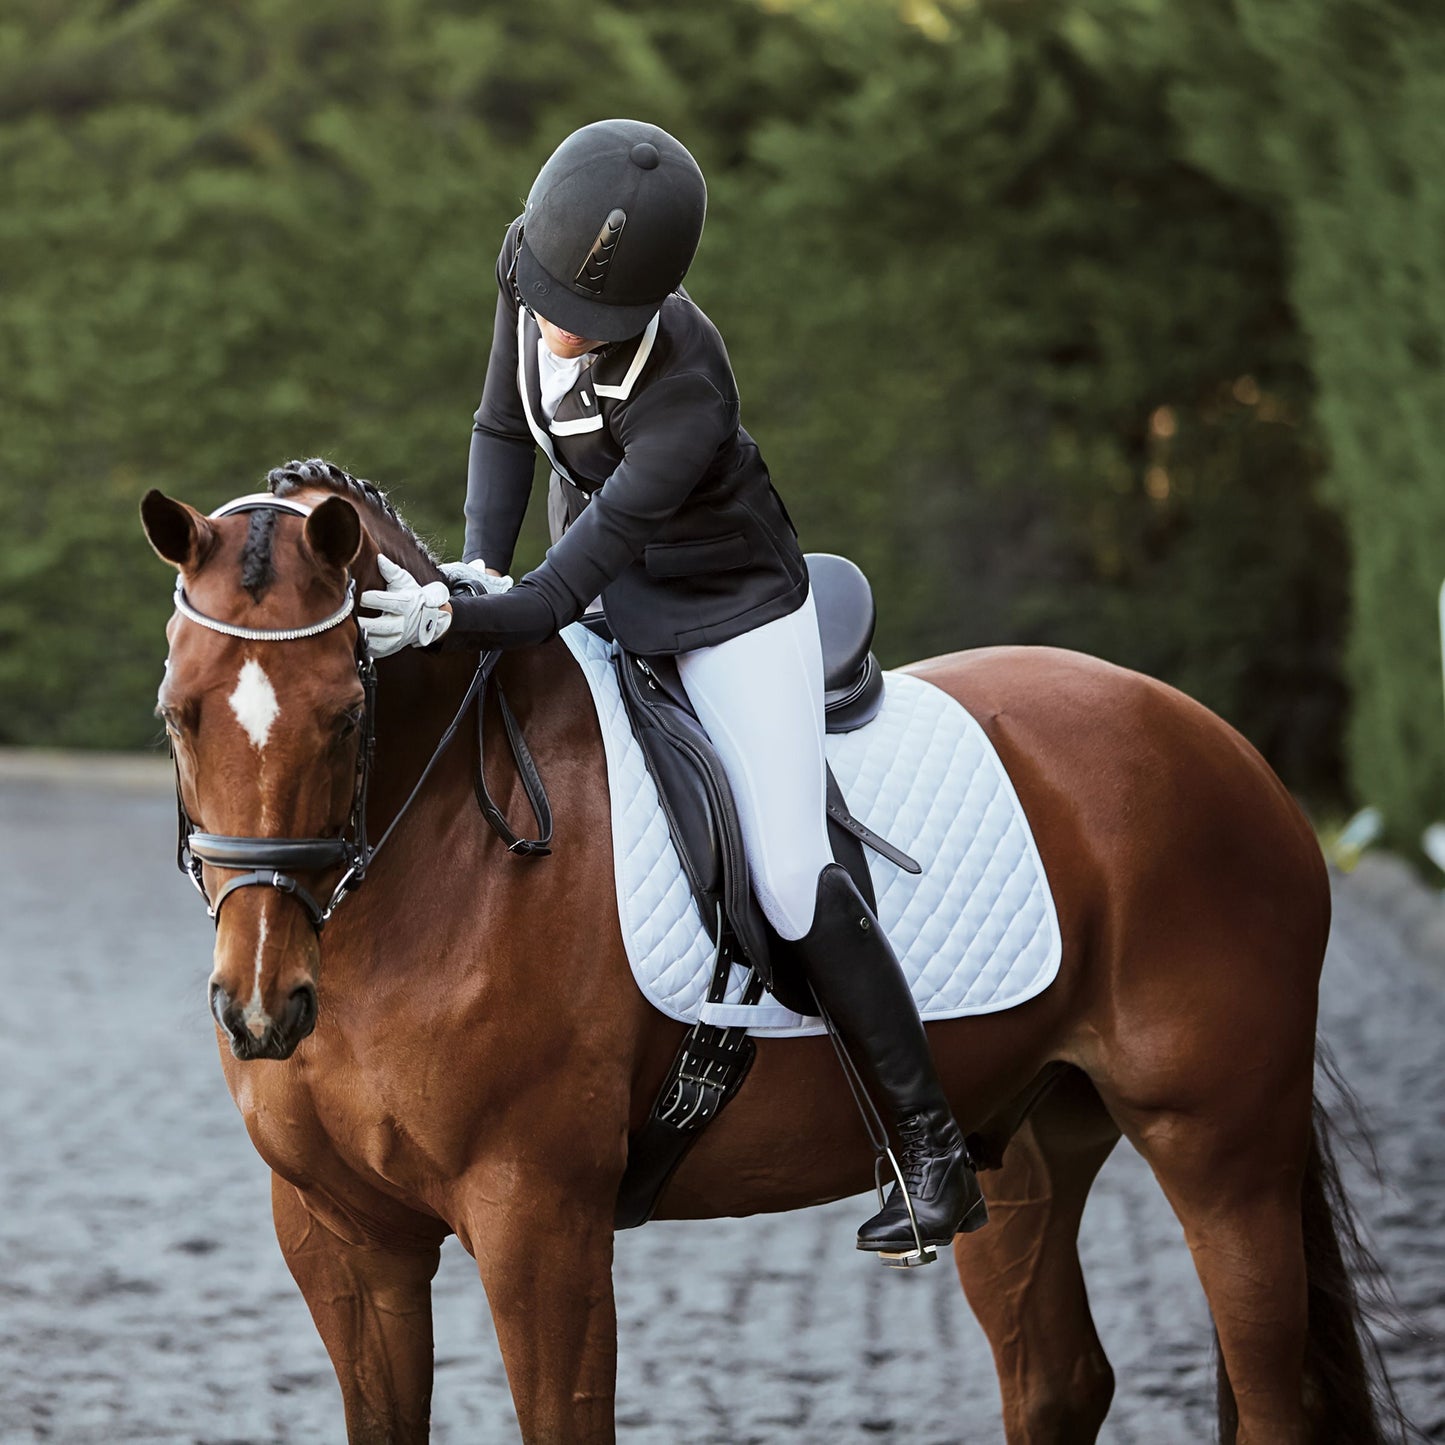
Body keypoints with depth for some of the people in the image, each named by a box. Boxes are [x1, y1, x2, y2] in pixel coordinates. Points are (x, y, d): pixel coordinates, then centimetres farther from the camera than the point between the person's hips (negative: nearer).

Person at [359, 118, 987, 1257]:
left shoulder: (684, 397, -38)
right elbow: (503, 429, -1)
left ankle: (934, 1153, -1)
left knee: (791, 883, -12)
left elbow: (558, 599, -38)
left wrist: (452, 620, -54)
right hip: (611, 589, 7)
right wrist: (476, 572, -15)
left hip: (732, 613, -7)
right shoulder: (530, 274, -19)